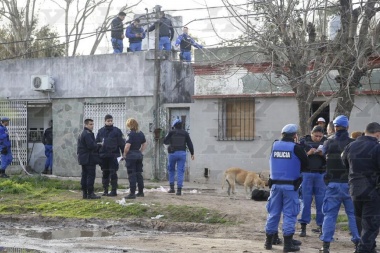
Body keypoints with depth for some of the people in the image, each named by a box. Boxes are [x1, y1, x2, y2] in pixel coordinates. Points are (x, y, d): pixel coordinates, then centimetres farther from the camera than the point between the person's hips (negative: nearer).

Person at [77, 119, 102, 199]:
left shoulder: (81, 134, 19)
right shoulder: (88, 134, -15)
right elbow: (91, 145, -22)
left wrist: (96, 145, 12)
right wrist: (99, 145, -6)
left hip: (83, 158, 10)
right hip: (89, 159, -10)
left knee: (84, 176, 11)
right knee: (91, 175, -8)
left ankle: (85, 193, 13)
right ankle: (90, 193, -9)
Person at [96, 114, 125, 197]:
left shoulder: (117, 131, 0)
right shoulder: (100, 131, 9)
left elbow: (122, 143, -2)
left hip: (113, 156, -3)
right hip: (103, 156, 3)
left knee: (113, 173, -2)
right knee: (105, 173, 9)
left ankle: (114, 190, 3)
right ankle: (105, 190, 15)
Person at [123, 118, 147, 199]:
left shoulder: (131, 134, -16)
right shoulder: (141, 134, 7)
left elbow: (127, 146, -22)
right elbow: (144, 145, 15)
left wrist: (124, 154, -8)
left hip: (131, 156, -7)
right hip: (139, 155, 7)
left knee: (132, 175, -4)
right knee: (139, 174, 14)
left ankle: (132, 193, -4)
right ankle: (141, 192, 19)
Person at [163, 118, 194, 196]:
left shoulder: (171, 132, 0)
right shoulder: (185, 133, 6)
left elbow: (165, 141, 7)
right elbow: (190, 144, 7)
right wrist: (192, 153, 14)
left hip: (173, 153, -1)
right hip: (182, 153, 1)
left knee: (171, 170, 17)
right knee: (180, 171, 1)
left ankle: (172, 188, 11)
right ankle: (179, 189, -7)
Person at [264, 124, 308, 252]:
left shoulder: (274, 145, 2)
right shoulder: (296, 148, -8)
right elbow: (305, 164, -1)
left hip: (275, 184, 4)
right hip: (290, 186, -4)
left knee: (273, 213, 12)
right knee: (289, 214, 2)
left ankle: (269, 241, 18)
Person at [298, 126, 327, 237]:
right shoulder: (304, 141, 2)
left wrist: (323, 154, -13)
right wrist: (308, 153, -16)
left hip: (321, 174, 1)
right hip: (307, 173, -1)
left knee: (321, 201, 2)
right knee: (306, 200, -1)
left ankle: (321, 225, 10)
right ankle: (303, 226, 2)